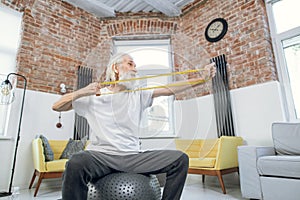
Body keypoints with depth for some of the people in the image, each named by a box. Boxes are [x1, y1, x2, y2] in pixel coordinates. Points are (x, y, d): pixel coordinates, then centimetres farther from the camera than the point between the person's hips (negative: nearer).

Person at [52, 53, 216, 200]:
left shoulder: (138, 95, 13)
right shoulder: (93, 96, 8)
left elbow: (170, 89, 4)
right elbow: (56, 106, 9)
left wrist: (203, 78, -4)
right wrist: (82, 92, -8)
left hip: (133, 157, 3)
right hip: (100, 156, -2)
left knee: (180, 159, -11)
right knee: (75, 164, -34)